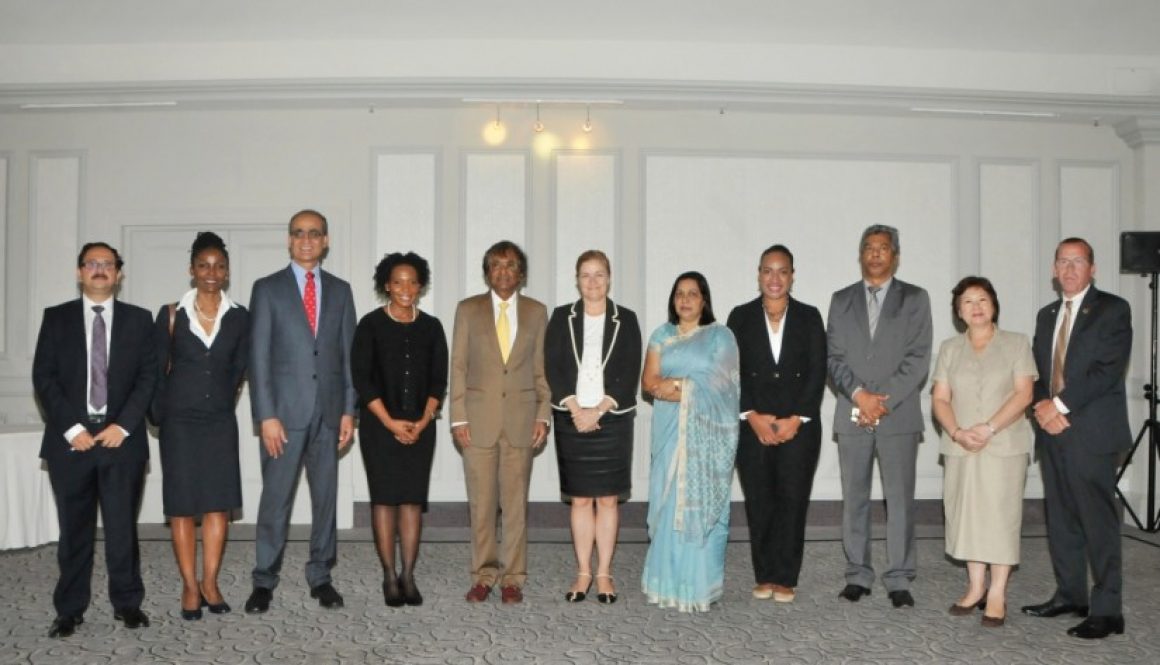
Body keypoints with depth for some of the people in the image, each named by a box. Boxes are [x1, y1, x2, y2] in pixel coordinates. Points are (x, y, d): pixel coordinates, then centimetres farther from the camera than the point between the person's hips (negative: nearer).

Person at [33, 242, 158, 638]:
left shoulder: (139, 320, 8)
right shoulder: (56, 318, 8)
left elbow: (149, 377, 3)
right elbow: (43, 378, 2)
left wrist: (123, 425, -8)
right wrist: (71, 428, -8)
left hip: (122, 437, 0)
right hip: (71, 439, 0)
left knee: (122, 526, 3)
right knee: (74, 528, 6)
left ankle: (127, 602, 16)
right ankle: (70, 609, 17)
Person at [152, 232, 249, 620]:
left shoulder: (239, 317, 1)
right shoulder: (171, 315, -2)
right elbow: (157, 372, 3)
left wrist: (222, 404, 11)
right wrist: (162, 417, 4)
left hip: (220, 422, 2)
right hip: (179, 422, -1)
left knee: (219, 503, 2)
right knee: (182, 505, 2)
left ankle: (210, 583, 13)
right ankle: (190, 587, 10)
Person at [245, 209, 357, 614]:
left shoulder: (340, 290, 10)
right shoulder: (268, 289, 2)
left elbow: (348, 354, 9)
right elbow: (258, 357, -3)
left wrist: (348, 411, 3)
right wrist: (266, 415, -10)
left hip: (328, 412, 3)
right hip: (285, 410, -2)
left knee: (326, 497, 8)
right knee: (275, 498, 0)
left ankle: (320, 577, 19)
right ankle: (264, 581, 12)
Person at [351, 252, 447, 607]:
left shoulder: (431, 327, 8)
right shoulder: (371, 325, 0)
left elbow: (439, 380, 7)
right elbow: (361, 378, -4)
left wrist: (423, 421, -5)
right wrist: (390, 422, -9)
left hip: (420, 426, 2)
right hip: (379, 424, -2)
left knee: (413, 499, 1)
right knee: (385, 498, -1)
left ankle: (408, 576, 7)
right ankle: (390, 577, 6)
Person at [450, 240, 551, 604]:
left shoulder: (536, 312, 8)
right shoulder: (468, 309, 5)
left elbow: (542, 369, 8)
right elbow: (458, 367, 3)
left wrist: (543, 416, 0)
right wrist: (459, 418, -4)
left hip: (521, 418, 1)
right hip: (479, 418, 0)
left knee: (516, 502, 4)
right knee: (481, 503, 3)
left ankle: (512, 577, 14)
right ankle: (483, 575, 15)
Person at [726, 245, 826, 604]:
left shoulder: (809, 317, 7)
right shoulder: (741, 317, 6)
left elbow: (817, 372, 1)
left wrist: (796, 419, -8)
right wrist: (752, 416, -9)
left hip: (799, 425, 0)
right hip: (753, 425, 0)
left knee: (793, 501, -1)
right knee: (759, 503, 2)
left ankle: (784, 579, 8)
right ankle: (763, 576, 12)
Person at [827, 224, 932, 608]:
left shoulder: (915, 299, 6)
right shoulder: (842, 300, 12)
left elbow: (918, 359, -3)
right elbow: (834, 357, 5)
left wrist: (883, 399, -11)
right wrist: (859, 394, -10)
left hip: (899, 415, -2)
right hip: (852, 415, 2)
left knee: (900, 500, -2)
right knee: (854, 499, 6)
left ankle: (899, 580, 6)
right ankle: (857, 576, 14)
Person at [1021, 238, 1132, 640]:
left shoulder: (1112, 310, -3)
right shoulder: (1046, 315, 18)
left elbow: (1109, 369, -13)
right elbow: (1036, 370, 14)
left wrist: (1061, 404, -16)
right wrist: (1042, 405, -6)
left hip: (1092, 433, -6)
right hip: (1053, 430, 7)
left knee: (1098, 522, -5)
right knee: (1061, 520, 12)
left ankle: (1106, 610, 1)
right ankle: (1069, 595, 23)